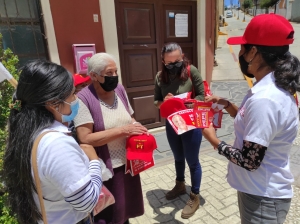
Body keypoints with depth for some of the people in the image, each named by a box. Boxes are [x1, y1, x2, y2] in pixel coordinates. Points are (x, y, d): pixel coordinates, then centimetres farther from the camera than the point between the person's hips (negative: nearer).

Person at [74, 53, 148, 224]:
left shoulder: (120, 89, 0)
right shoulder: (84, 99, -19)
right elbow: (85, 138, -25)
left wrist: (137, 127, -10)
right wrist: (123, 130, -26)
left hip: (127, 163, 6)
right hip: (105, 169, -5)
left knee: (126, 205, 25)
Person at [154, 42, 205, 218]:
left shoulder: (192, 71, -15)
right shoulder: (160, 76, -5)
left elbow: (202, 96, -11)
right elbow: (156, 101, 0)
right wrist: (164, 102, -21)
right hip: (171, 124, 4)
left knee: (192, 161, 11)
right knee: (178, 158, 25)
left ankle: (195, 197, 34)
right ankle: (180, 185, 51)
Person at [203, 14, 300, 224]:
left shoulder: (264, 99, -31)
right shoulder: (273, 86, -1)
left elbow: (250, 161, -27)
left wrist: (214, 140, -14)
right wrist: (226, 104, 5)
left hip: (262, 197, -8)